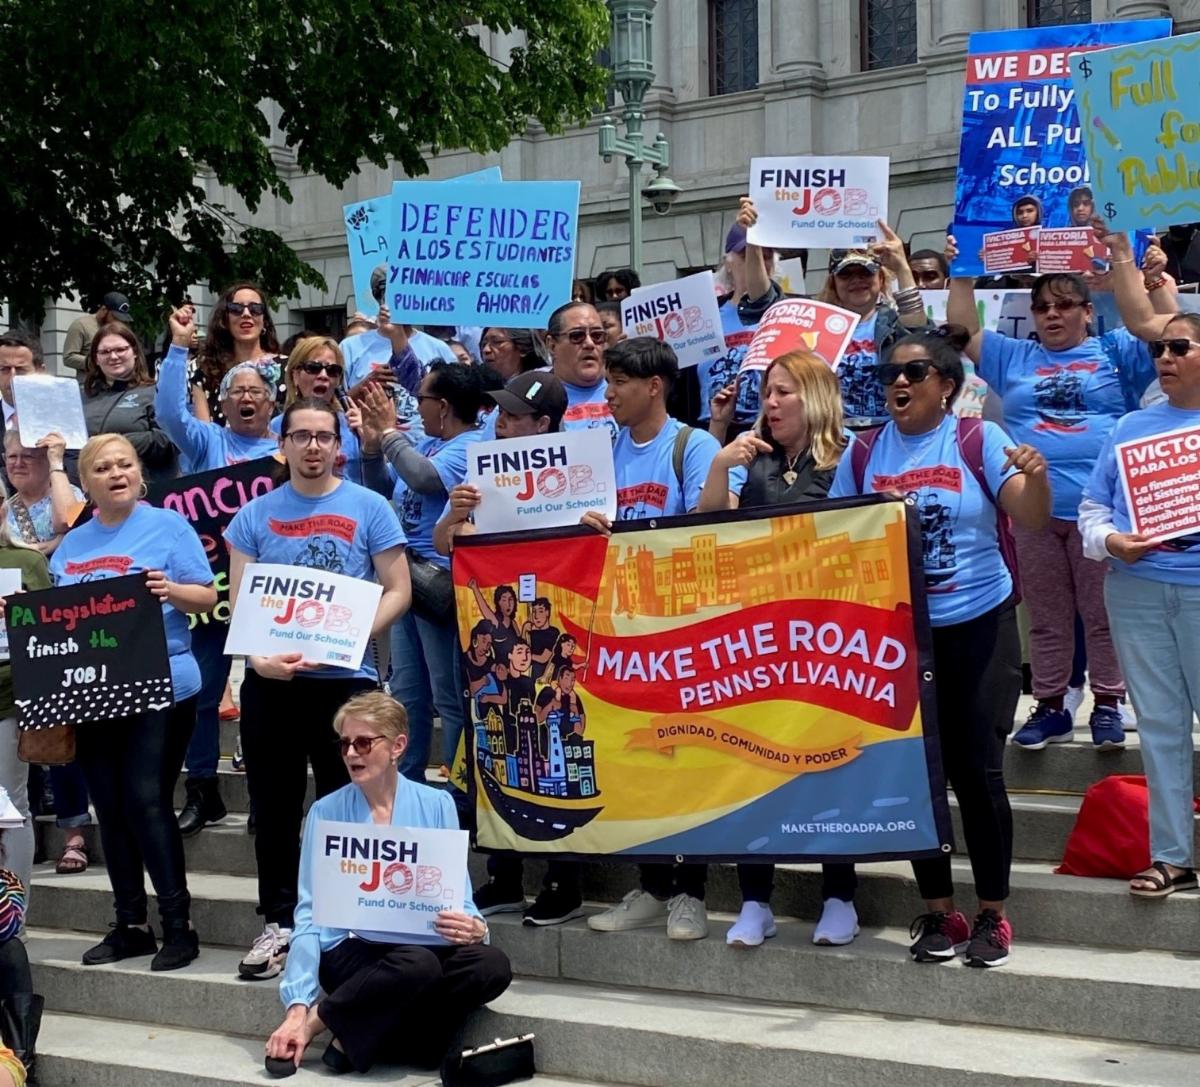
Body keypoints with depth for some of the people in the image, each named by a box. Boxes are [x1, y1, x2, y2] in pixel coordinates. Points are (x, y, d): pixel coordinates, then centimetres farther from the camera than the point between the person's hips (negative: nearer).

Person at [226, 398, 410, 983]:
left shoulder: (369, 508, 1)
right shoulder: (254, 515, 7)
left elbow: (397, 591, -1)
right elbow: (238, 602, 5)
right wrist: (259, 655, -14)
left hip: (346, 677, -2)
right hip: (270, 680, 2)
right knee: (274, 807, 7)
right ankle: (279, 922, 17)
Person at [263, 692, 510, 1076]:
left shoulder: (436, 805, 4)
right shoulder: (326, 814, 1)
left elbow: (459, 897, 5)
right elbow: (310, 915, -3)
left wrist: (474, 927, -21)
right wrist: (297, 1007, -13)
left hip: (423, 947, 4)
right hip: (350, 951, -3)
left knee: (492, 966, -29)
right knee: (418, 964, -37)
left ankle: (353, 1036, -17)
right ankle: (311, 1020, -15)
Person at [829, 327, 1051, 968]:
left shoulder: (979, 441, -4)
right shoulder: (864, 453, 5)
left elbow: (1032, 520, -11)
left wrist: (1035, 478, -31)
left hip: (978, 627, -3)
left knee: (977, 771, -2)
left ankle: (992, 915, 10)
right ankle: (937, 911, 18)